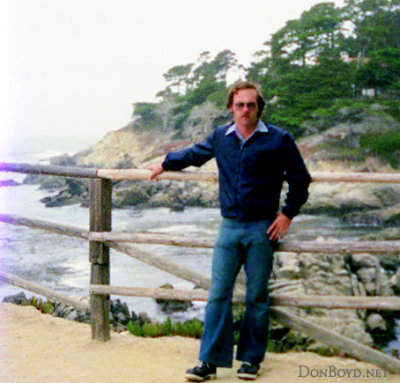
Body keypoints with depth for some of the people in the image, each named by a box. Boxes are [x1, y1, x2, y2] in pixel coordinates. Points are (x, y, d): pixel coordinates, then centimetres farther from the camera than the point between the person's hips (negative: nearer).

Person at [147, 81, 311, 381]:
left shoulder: (278, 140, -2)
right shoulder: (220, 138, 8)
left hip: (262, 230, -2)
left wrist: (288, 213, -2)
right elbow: (194, 154, 28)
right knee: (218, 294, -2)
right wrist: (165, 165, 40)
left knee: (256, 297, 4)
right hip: (229, 227, 3)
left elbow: (300, 179, 6)